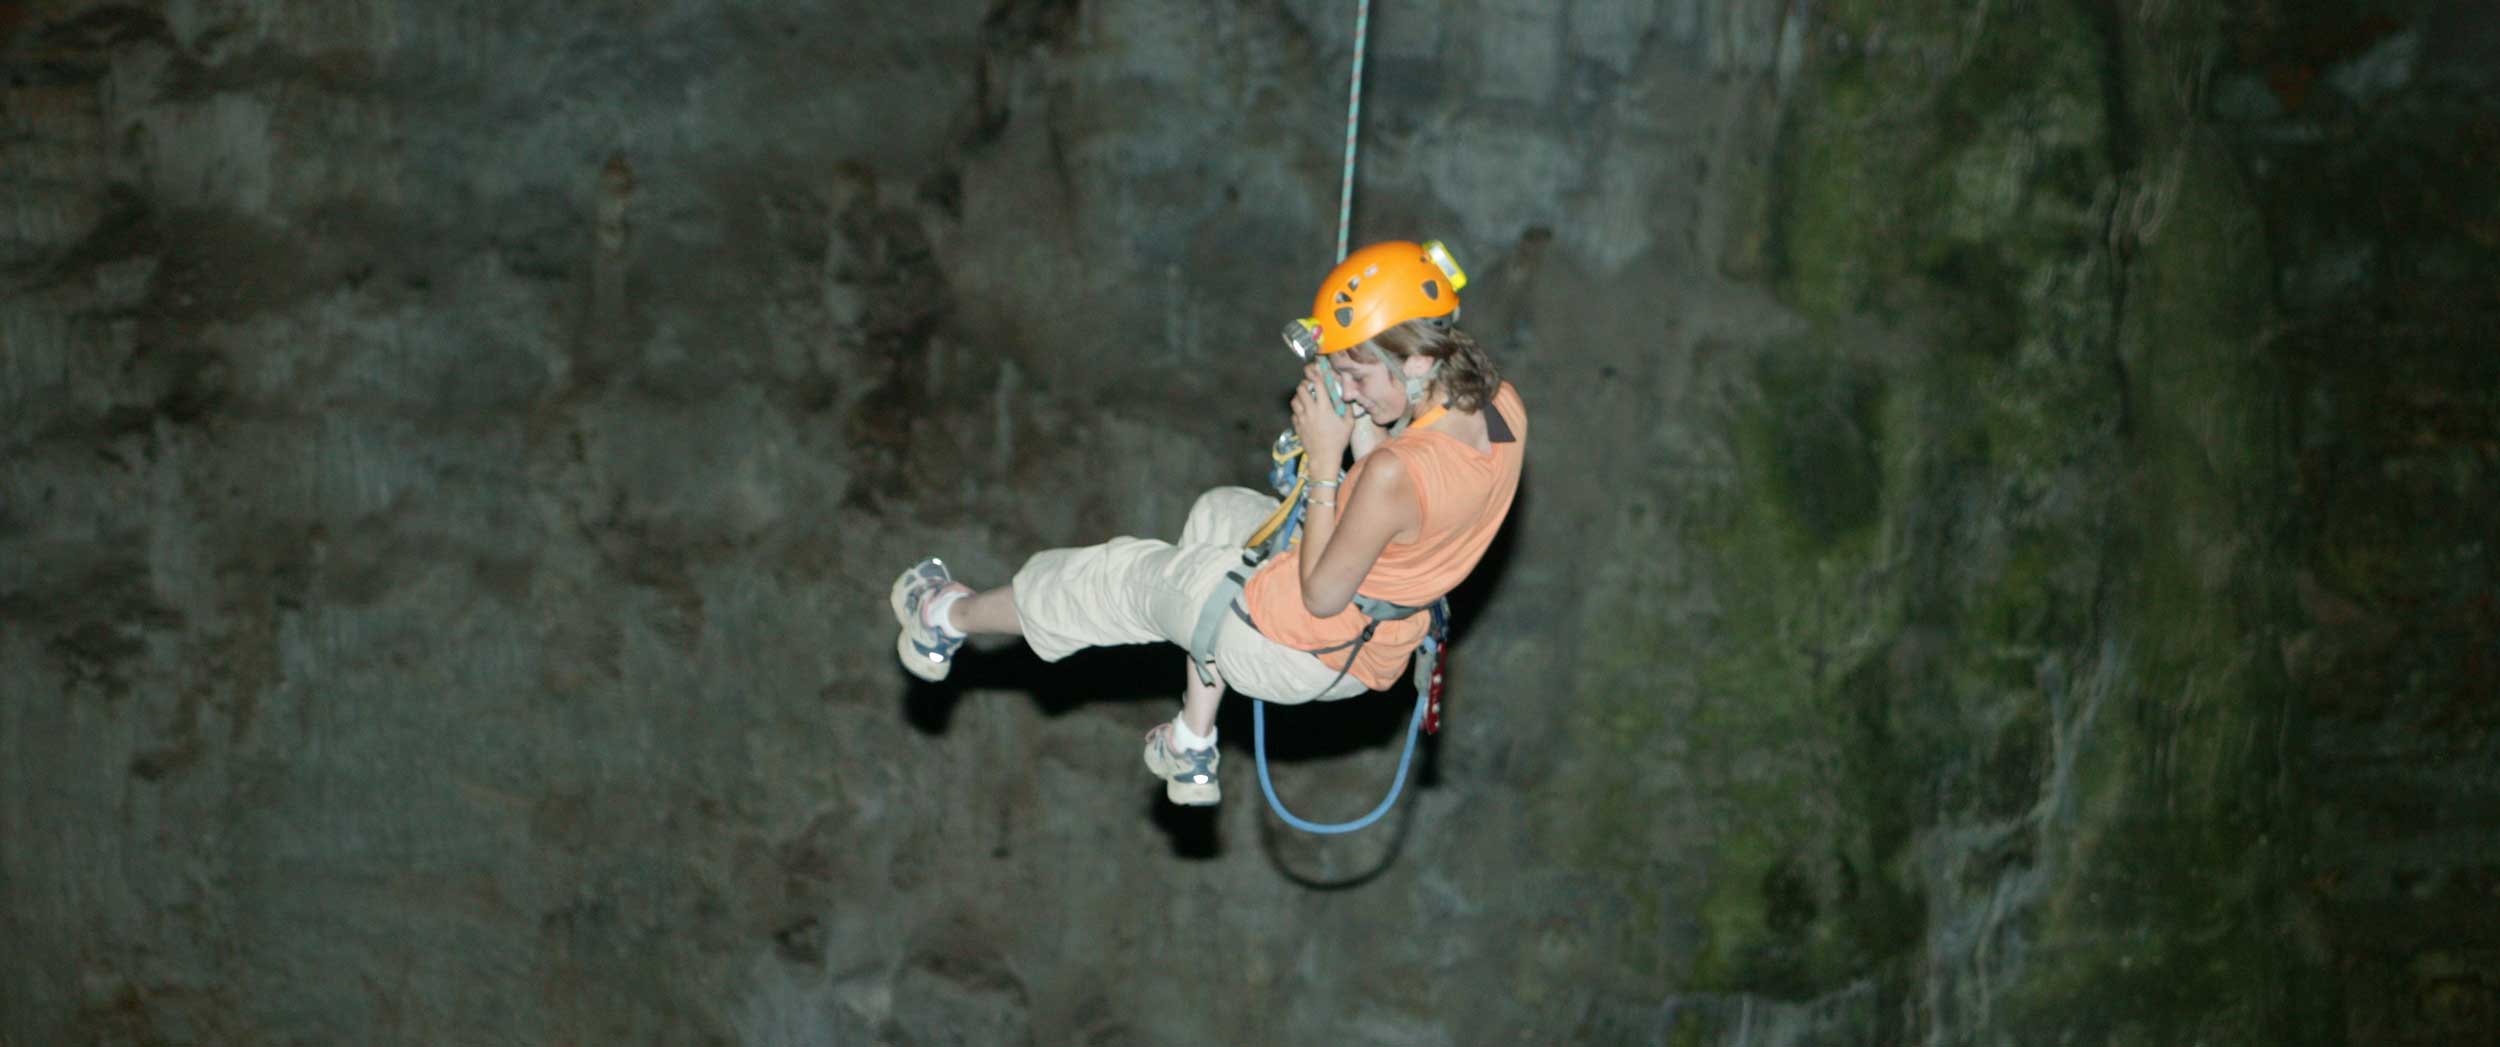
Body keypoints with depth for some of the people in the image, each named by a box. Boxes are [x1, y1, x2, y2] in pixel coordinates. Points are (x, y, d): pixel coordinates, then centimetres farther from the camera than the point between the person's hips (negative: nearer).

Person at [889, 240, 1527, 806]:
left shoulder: (1397, 474, -37)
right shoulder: (1503, 408, -12)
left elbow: (1322, 595, -22)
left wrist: (1324, 460, -19)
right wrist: (1362, 428, -8)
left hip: (1298, 653, -8)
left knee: (1124, 578, 17)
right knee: (1221, 513, 32)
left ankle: (948, 619, 46)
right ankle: (1192, 751, 39)